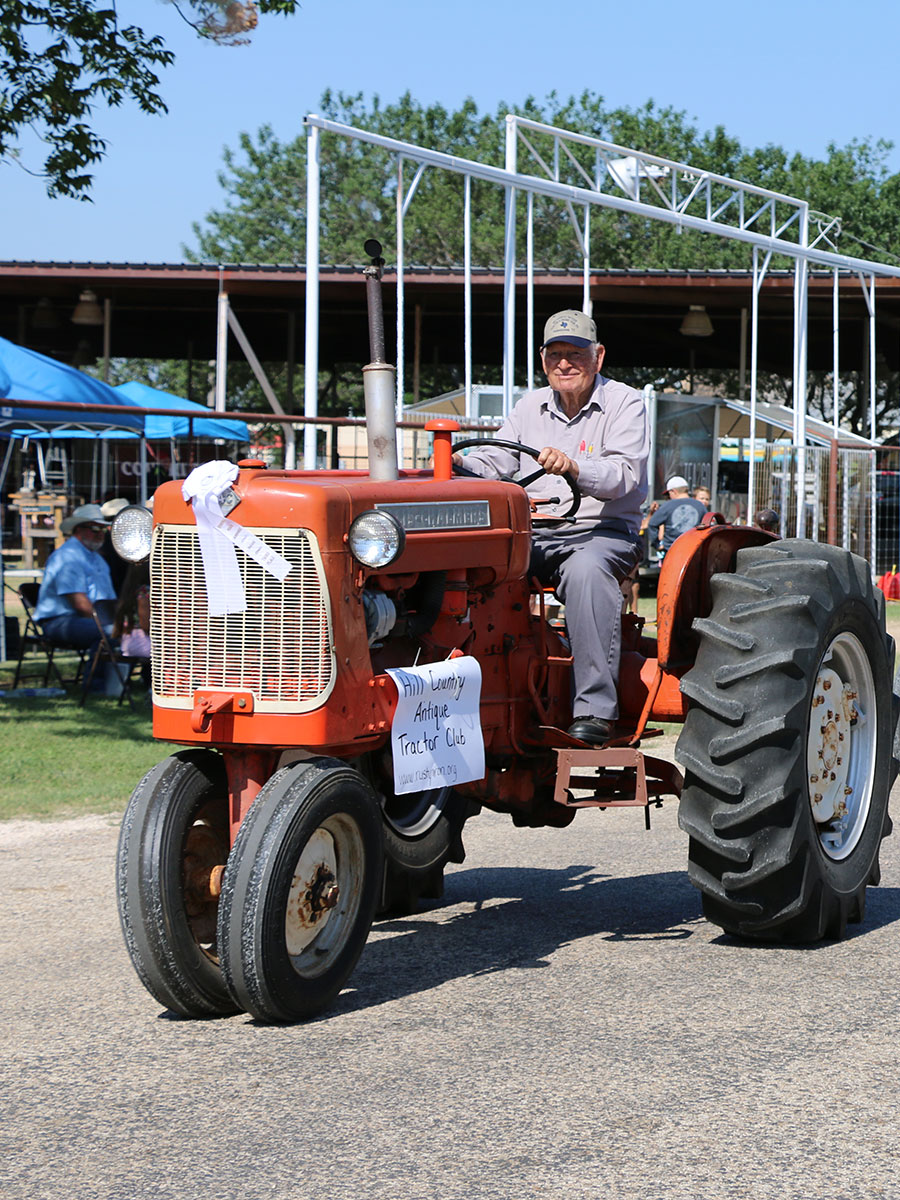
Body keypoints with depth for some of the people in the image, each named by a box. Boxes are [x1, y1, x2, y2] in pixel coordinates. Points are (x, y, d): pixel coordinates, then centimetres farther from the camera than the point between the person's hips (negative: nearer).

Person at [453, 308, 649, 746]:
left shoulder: (624, 403, 2)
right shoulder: (531, 406, 19)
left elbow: (625, 475, -15)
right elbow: (493, 461, 9)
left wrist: (575, 468, -35)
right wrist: (461, 465, -15)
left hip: (602, 531, -5)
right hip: (533, 532, 5)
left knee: (585, 569, -40)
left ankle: (594, 710, -43)